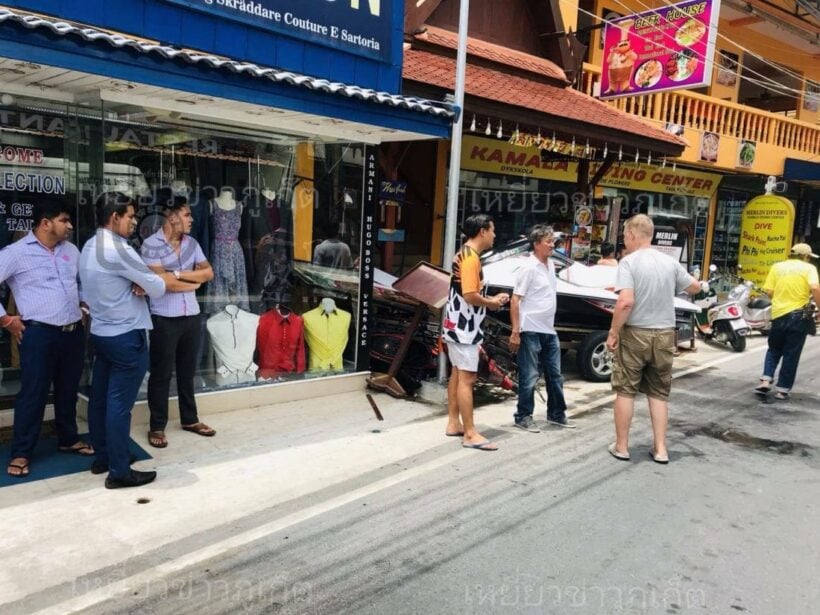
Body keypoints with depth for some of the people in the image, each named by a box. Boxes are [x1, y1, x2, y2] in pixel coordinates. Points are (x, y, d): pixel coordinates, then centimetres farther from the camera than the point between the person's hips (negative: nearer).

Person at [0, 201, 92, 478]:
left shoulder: (71, 250, 11)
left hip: (74, 331, 6)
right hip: (39, 333, -5)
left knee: (68, 389, 16)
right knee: (33, 393, 0)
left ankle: (68, 439, 31)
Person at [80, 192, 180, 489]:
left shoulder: (90, 247, 10)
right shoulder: (118, 250, -20)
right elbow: (157, 288, -16)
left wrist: (141, 283, -4)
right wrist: (156, 282, 7)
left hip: (101, 333, 10)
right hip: (126, 336, -10)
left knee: (100, 397, 15)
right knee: (119, 403, -4)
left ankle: (102, 457, 28)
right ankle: (119, 472, 4)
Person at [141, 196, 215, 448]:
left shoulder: (191, 243, 7)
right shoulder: (151, 245, -10)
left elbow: (208, 273, -2)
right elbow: (163, 282, -19)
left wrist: (178, 274, -14)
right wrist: (194, 280, -6)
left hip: (191, 315, 5)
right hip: (164, 318, -5)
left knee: (188, 370, 15)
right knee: (161, 373, 5)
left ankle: (190, 419, 29)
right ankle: (157, 426, 17)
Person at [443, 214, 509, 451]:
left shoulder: (465, 254, 14)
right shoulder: (471, 257, -18)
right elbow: (470, 295, -25)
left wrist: (492, 298, 8)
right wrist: (491, 303, -9)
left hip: (458, 325, 11)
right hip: (464, 327, -11)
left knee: (457, 374, 15)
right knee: (467, 378, -7)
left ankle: (454, 423, 23)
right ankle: (470, 434, -3)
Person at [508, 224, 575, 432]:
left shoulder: (550, 265, 10)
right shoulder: (529, 268, -15)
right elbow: (515, 300, -16)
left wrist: (550, 323, 18)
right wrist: (515, 332, -20)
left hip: (549, 330, 8)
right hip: (531, 331, -8)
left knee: (554, 374, 15)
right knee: (529, 377, 1)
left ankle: (556, 414, 29)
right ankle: (523, 417, 14)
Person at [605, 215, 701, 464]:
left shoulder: (629, 262, -13)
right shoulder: (670, 262, 4)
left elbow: (626, 302, -23)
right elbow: (695, 287, 19)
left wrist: (613, 332, -14)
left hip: (634, 334, -4)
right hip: (664, 335, 5)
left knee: (625, 392, 7)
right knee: (659, 394, 14)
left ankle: (621, 446, 15)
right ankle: (660, 449, 18)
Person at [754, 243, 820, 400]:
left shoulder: (777, 267, 7)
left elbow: (769, 291, 1)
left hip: (778, 314, 3)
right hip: (798, 315, -2)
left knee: (774, 350, 19)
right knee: (791, 354, 6)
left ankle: (765, 381, 5)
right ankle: (782, 390, 9)